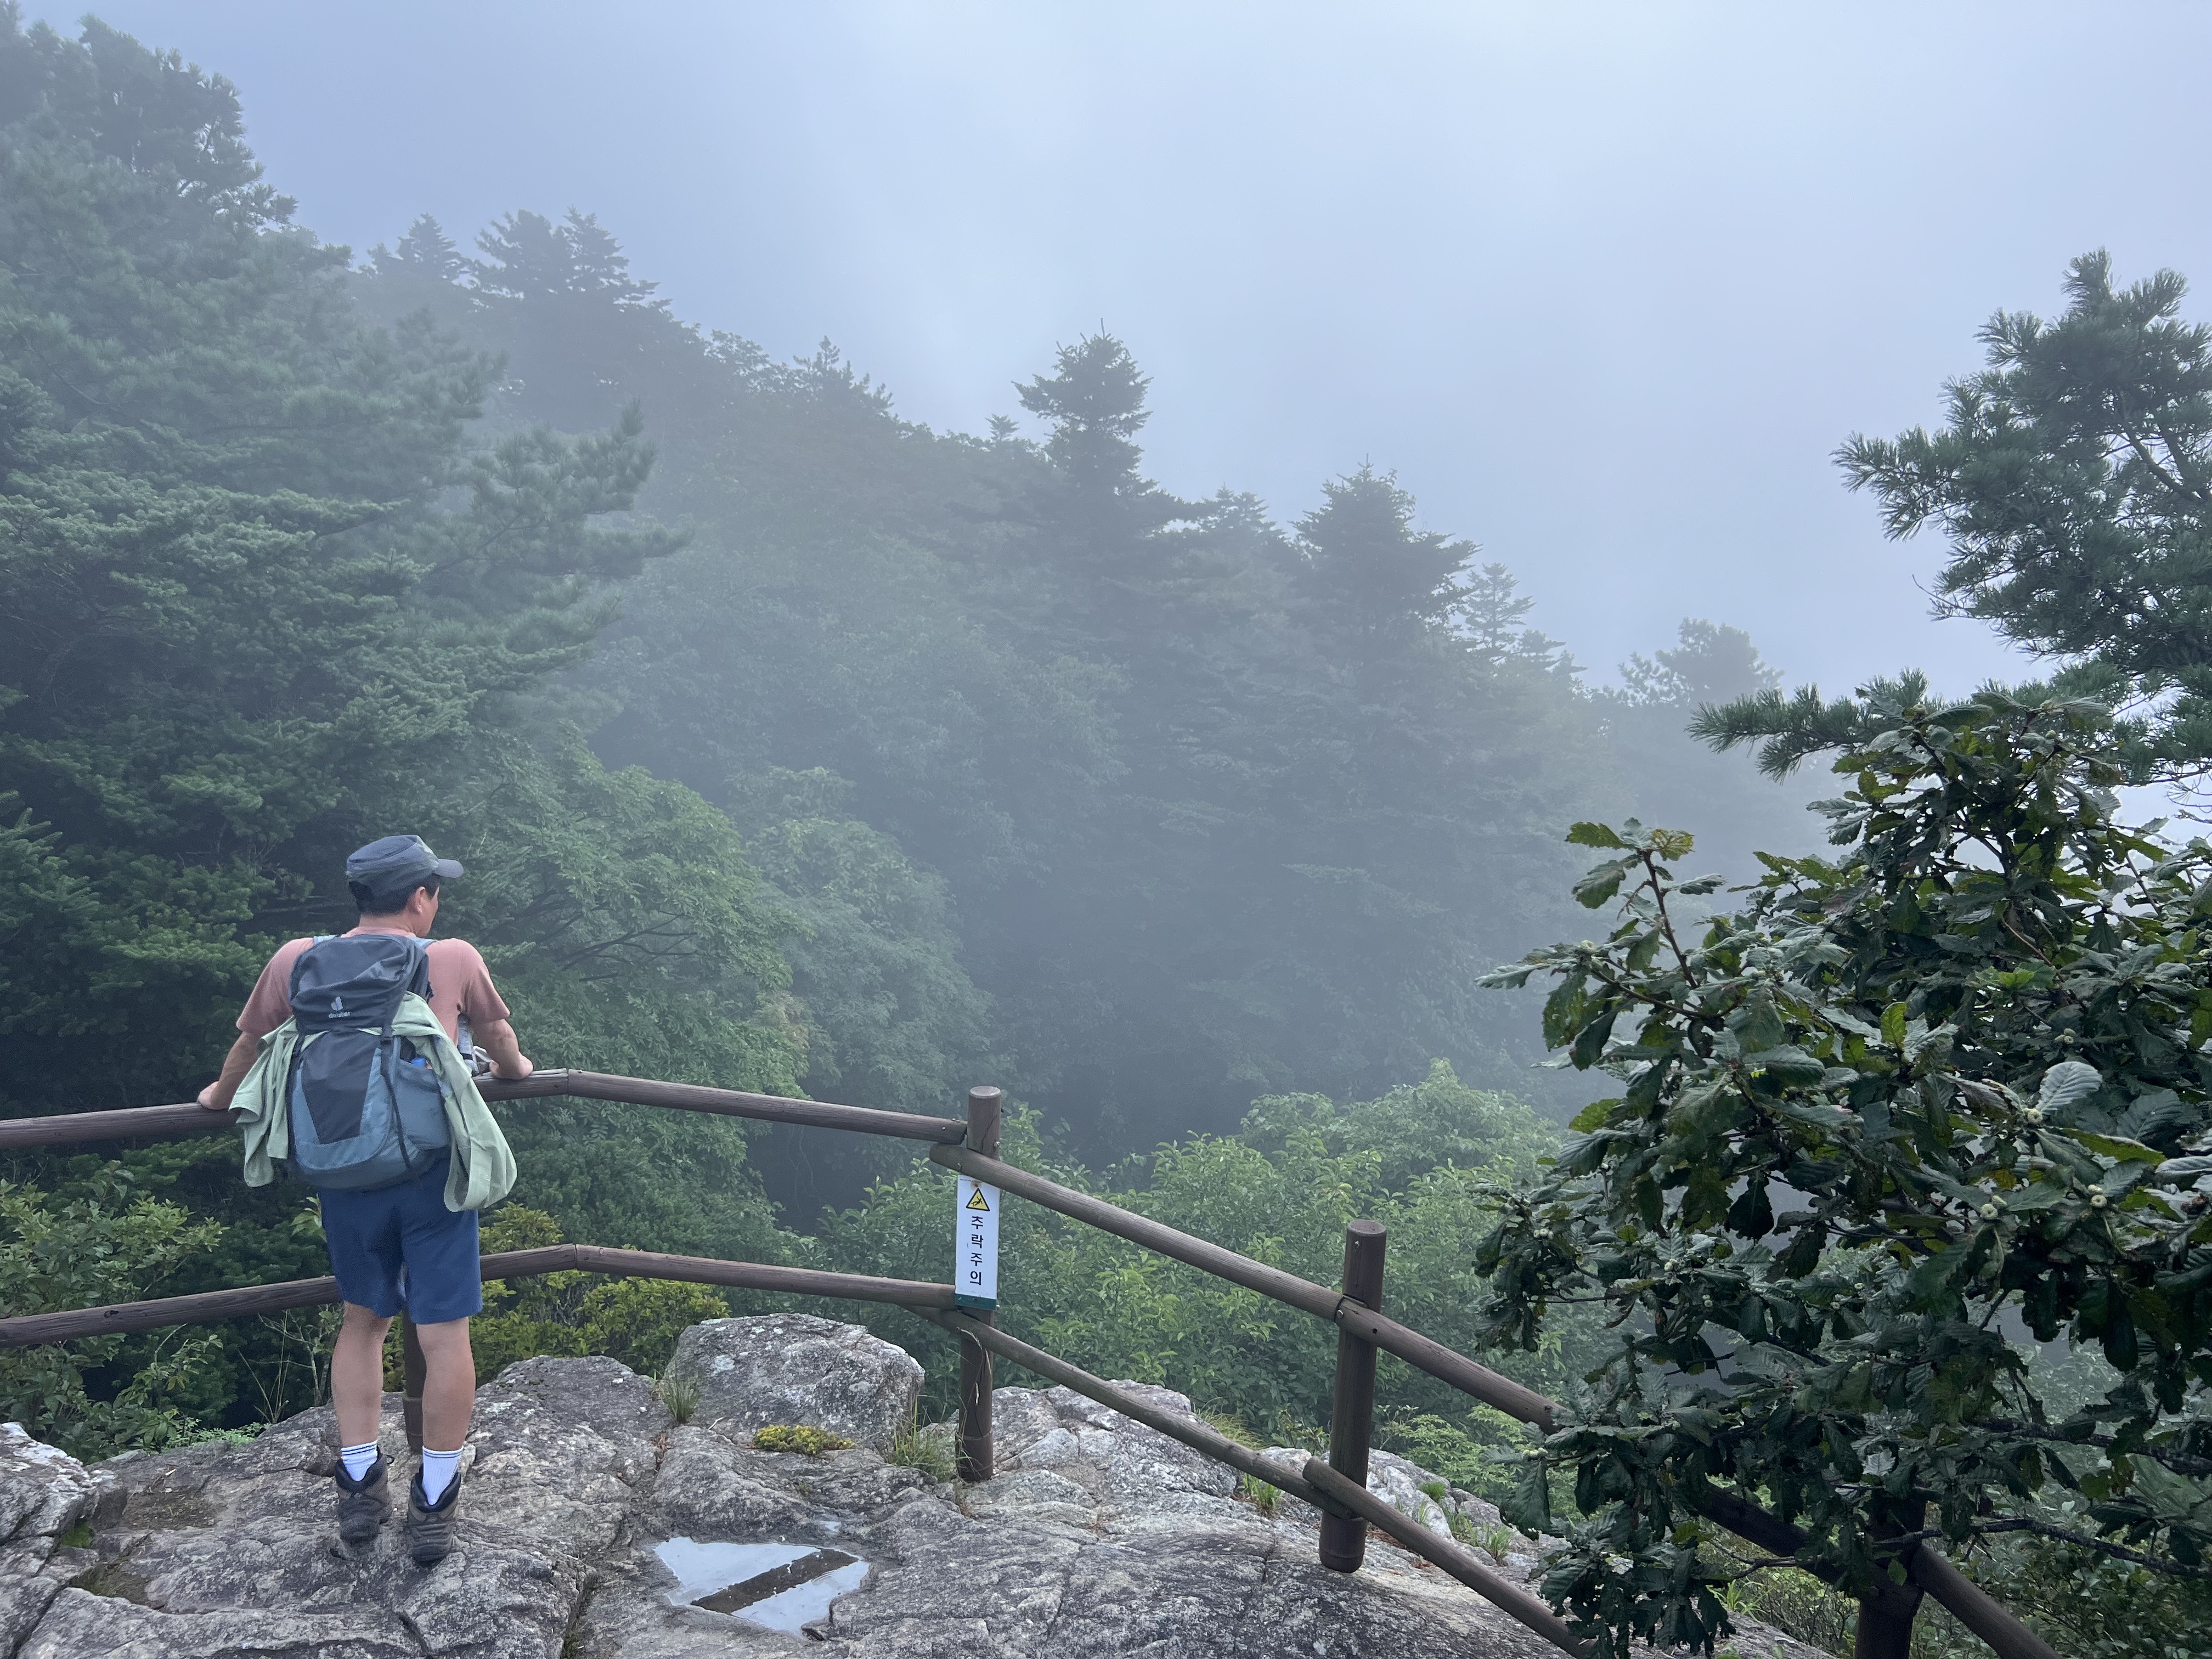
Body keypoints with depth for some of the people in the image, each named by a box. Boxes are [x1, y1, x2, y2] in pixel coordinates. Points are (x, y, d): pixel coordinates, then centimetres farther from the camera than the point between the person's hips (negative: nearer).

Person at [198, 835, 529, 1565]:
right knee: (444, 1335, 6)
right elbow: (496, 1031, 17)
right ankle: (434, 1506, 14)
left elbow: (249, 1046, 17)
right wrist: (512, 1066, 39)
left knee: (362, 1320, 22)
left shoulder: (297, 962, 3)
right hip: (433, 1175, -3)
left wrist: (221, 1096, 39)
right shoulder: (454, 959, -2)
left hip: (345, 1177, 3)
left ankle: (359, 1486, 27)